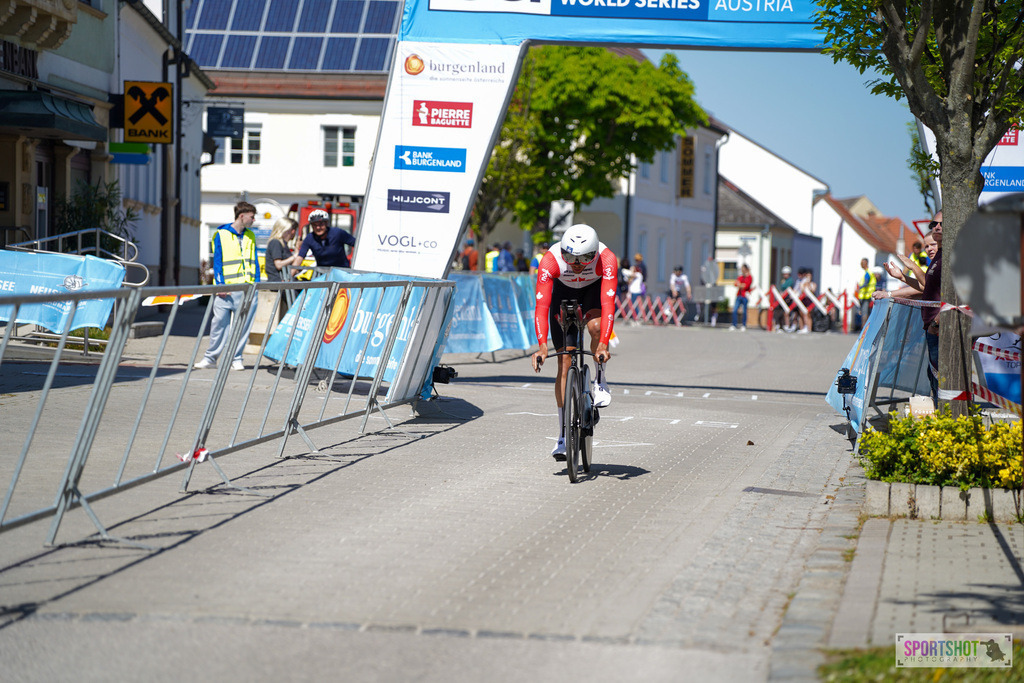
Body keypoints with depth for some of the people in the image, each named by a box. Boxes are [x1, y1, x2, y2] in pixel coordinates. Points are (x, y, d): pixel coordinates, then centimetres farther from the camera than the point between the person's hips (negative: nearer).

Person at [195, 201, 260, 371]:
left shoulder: (250, 236, 14)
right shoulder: (221, 235, 0)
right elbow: (217, 262, -2)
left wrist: (256, 282, 8)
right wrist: (220, 284, -10)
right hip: (227, 289, -4)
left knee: (242, 324, 2)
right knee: (220, 322, -3)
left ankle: (236, 358, 10)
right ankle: (211, 356, 8)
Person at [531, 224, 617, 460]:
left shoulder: (606, 259, -37)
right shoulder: (550, 261, -36)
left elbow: (608, 304, -43)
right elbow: (542, 306, -39)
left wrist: (604, 344, -53)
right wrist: (542, 346, -50)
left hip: (594, 288, 0)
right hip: (564, 291, 0)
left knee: (596, 326, -35)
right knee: (565, 361, -8)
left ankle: (600, 380, -7)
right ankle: (563, 434, -3)